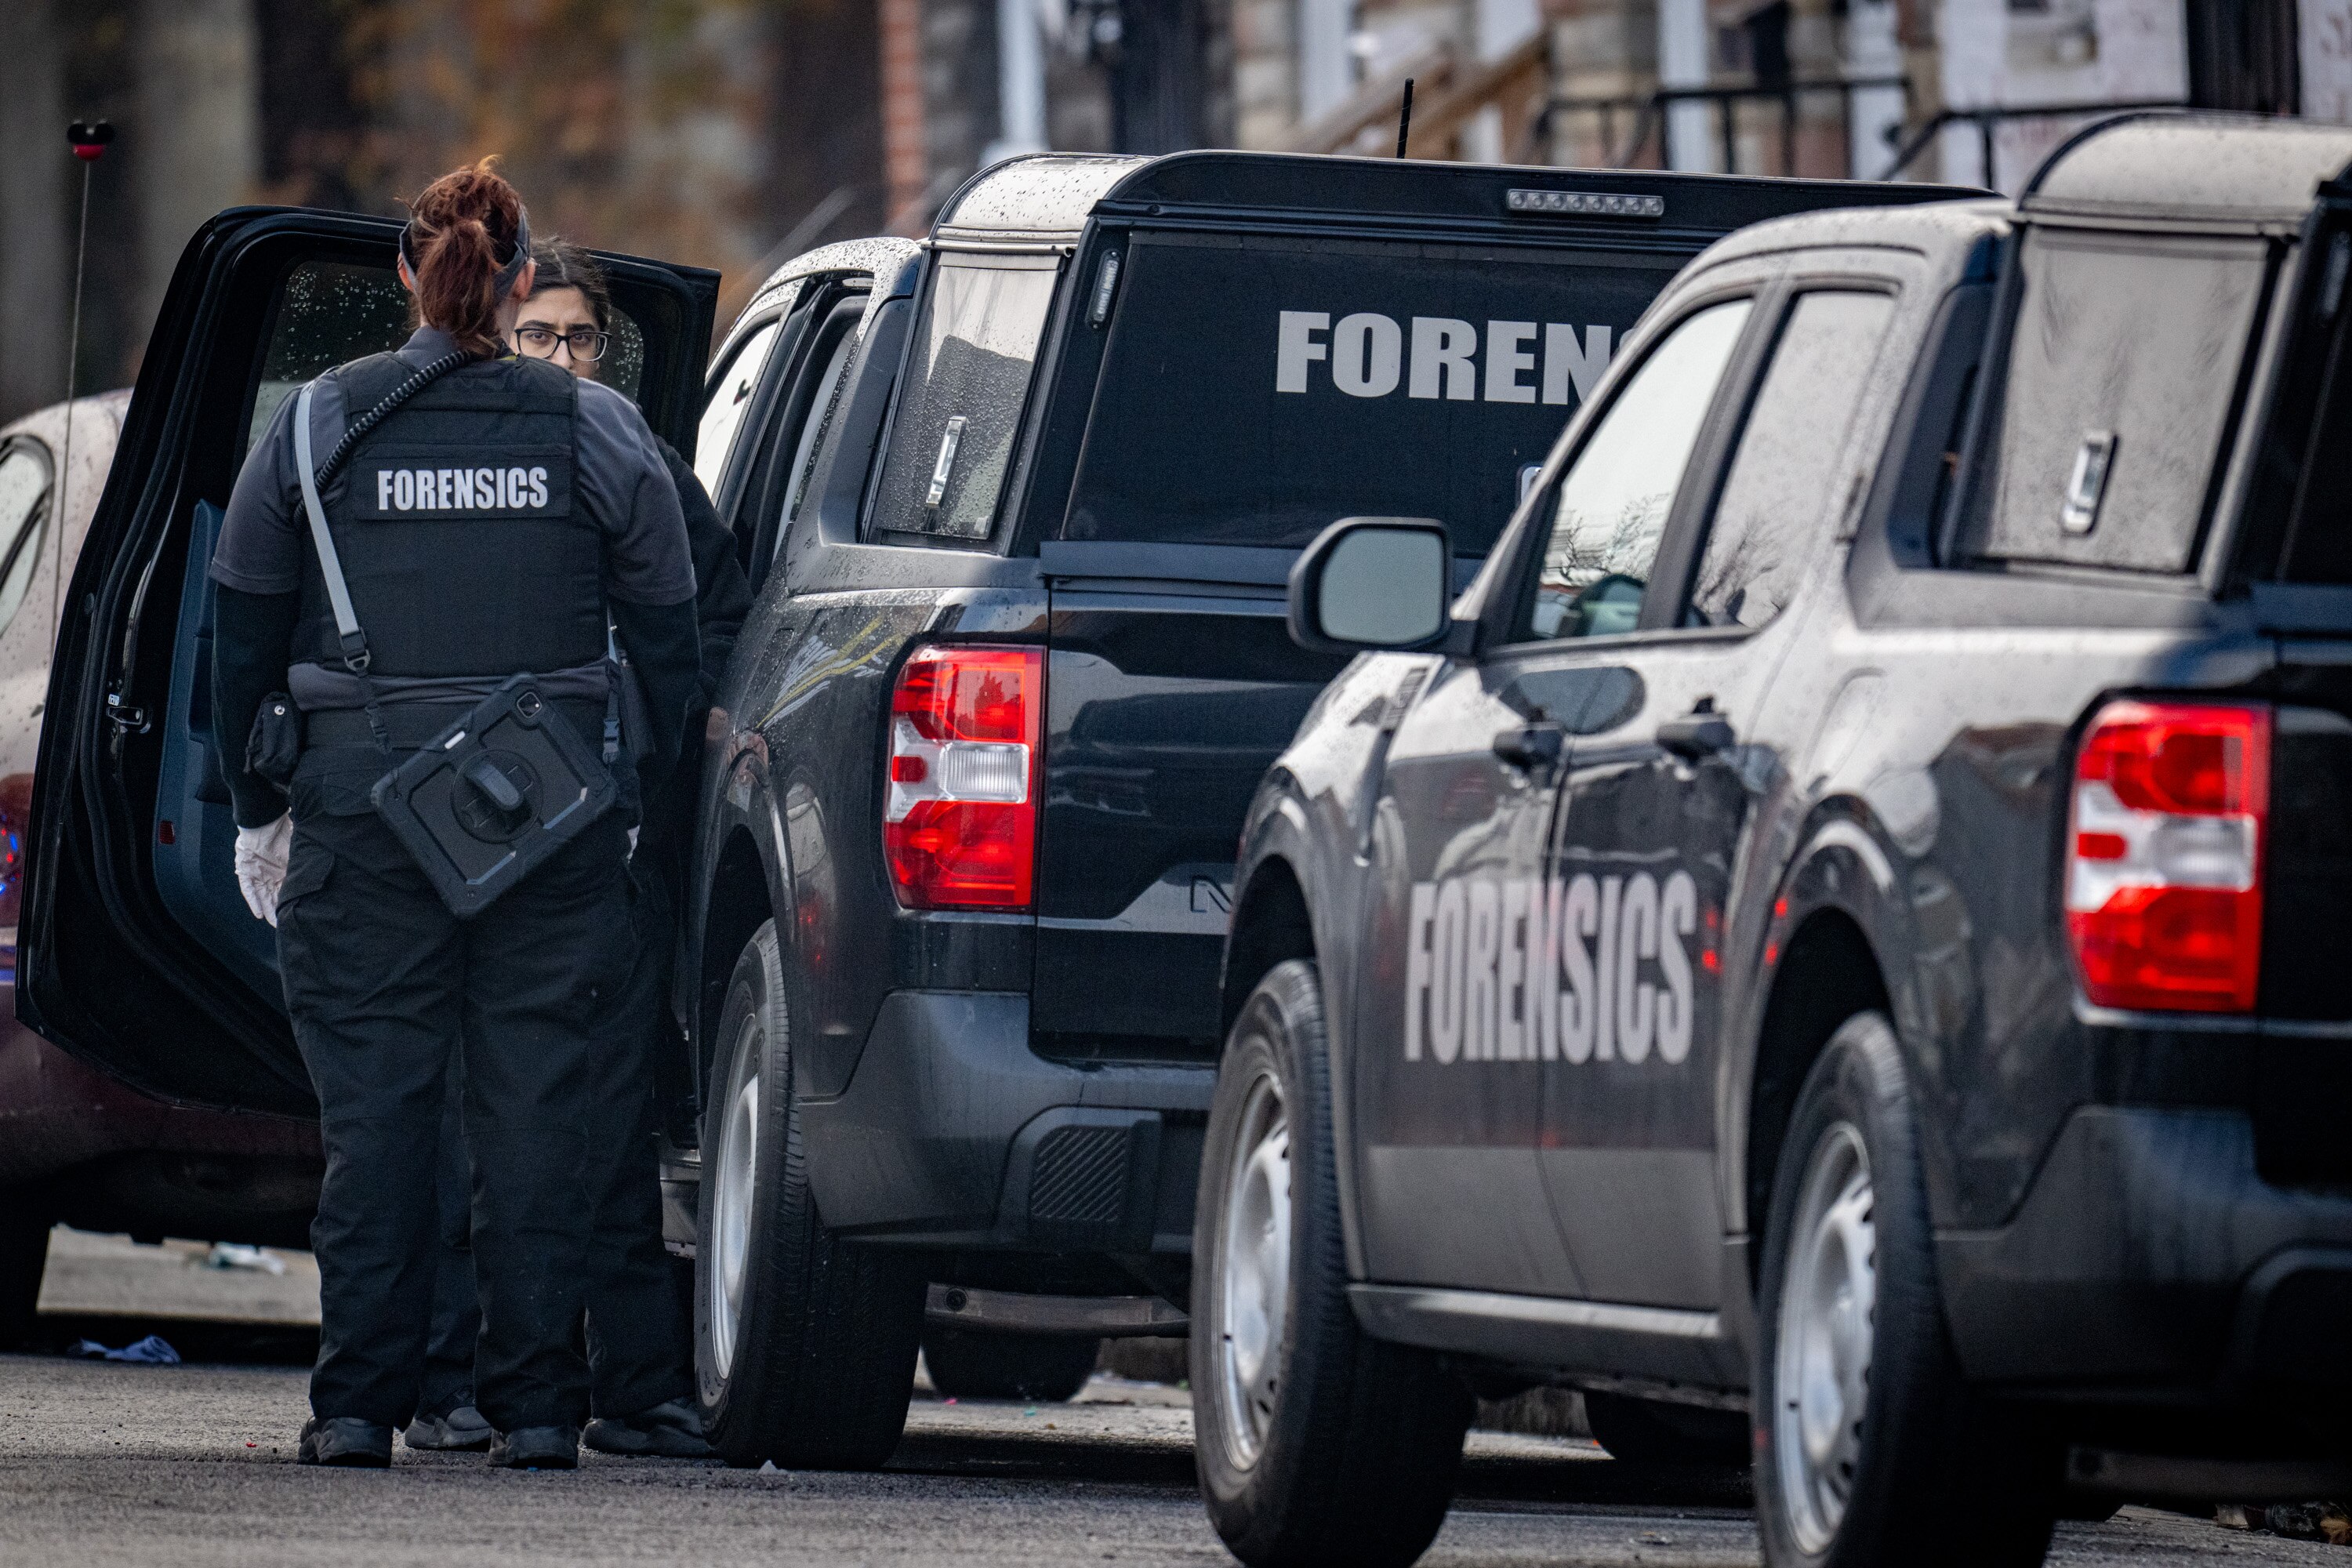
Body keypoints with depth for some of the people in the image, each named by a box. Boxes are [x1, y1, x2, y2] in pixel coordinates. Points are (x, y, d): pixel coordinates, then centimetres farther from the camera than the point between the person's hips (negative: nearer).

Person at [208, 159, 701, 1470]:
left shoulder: (318, 426, 2)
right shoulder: (601, 435, 3)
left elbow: (244, 636, 7)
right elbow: (668, 644, 5)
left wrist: (261, 806, 16)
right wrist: (645, 806, 14)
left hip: (365, 811, 0)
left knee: (375, 1103, 4)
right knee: (538, 1107, 3)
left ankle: (361, 1402, 3)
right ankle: (537, 1403, 2)